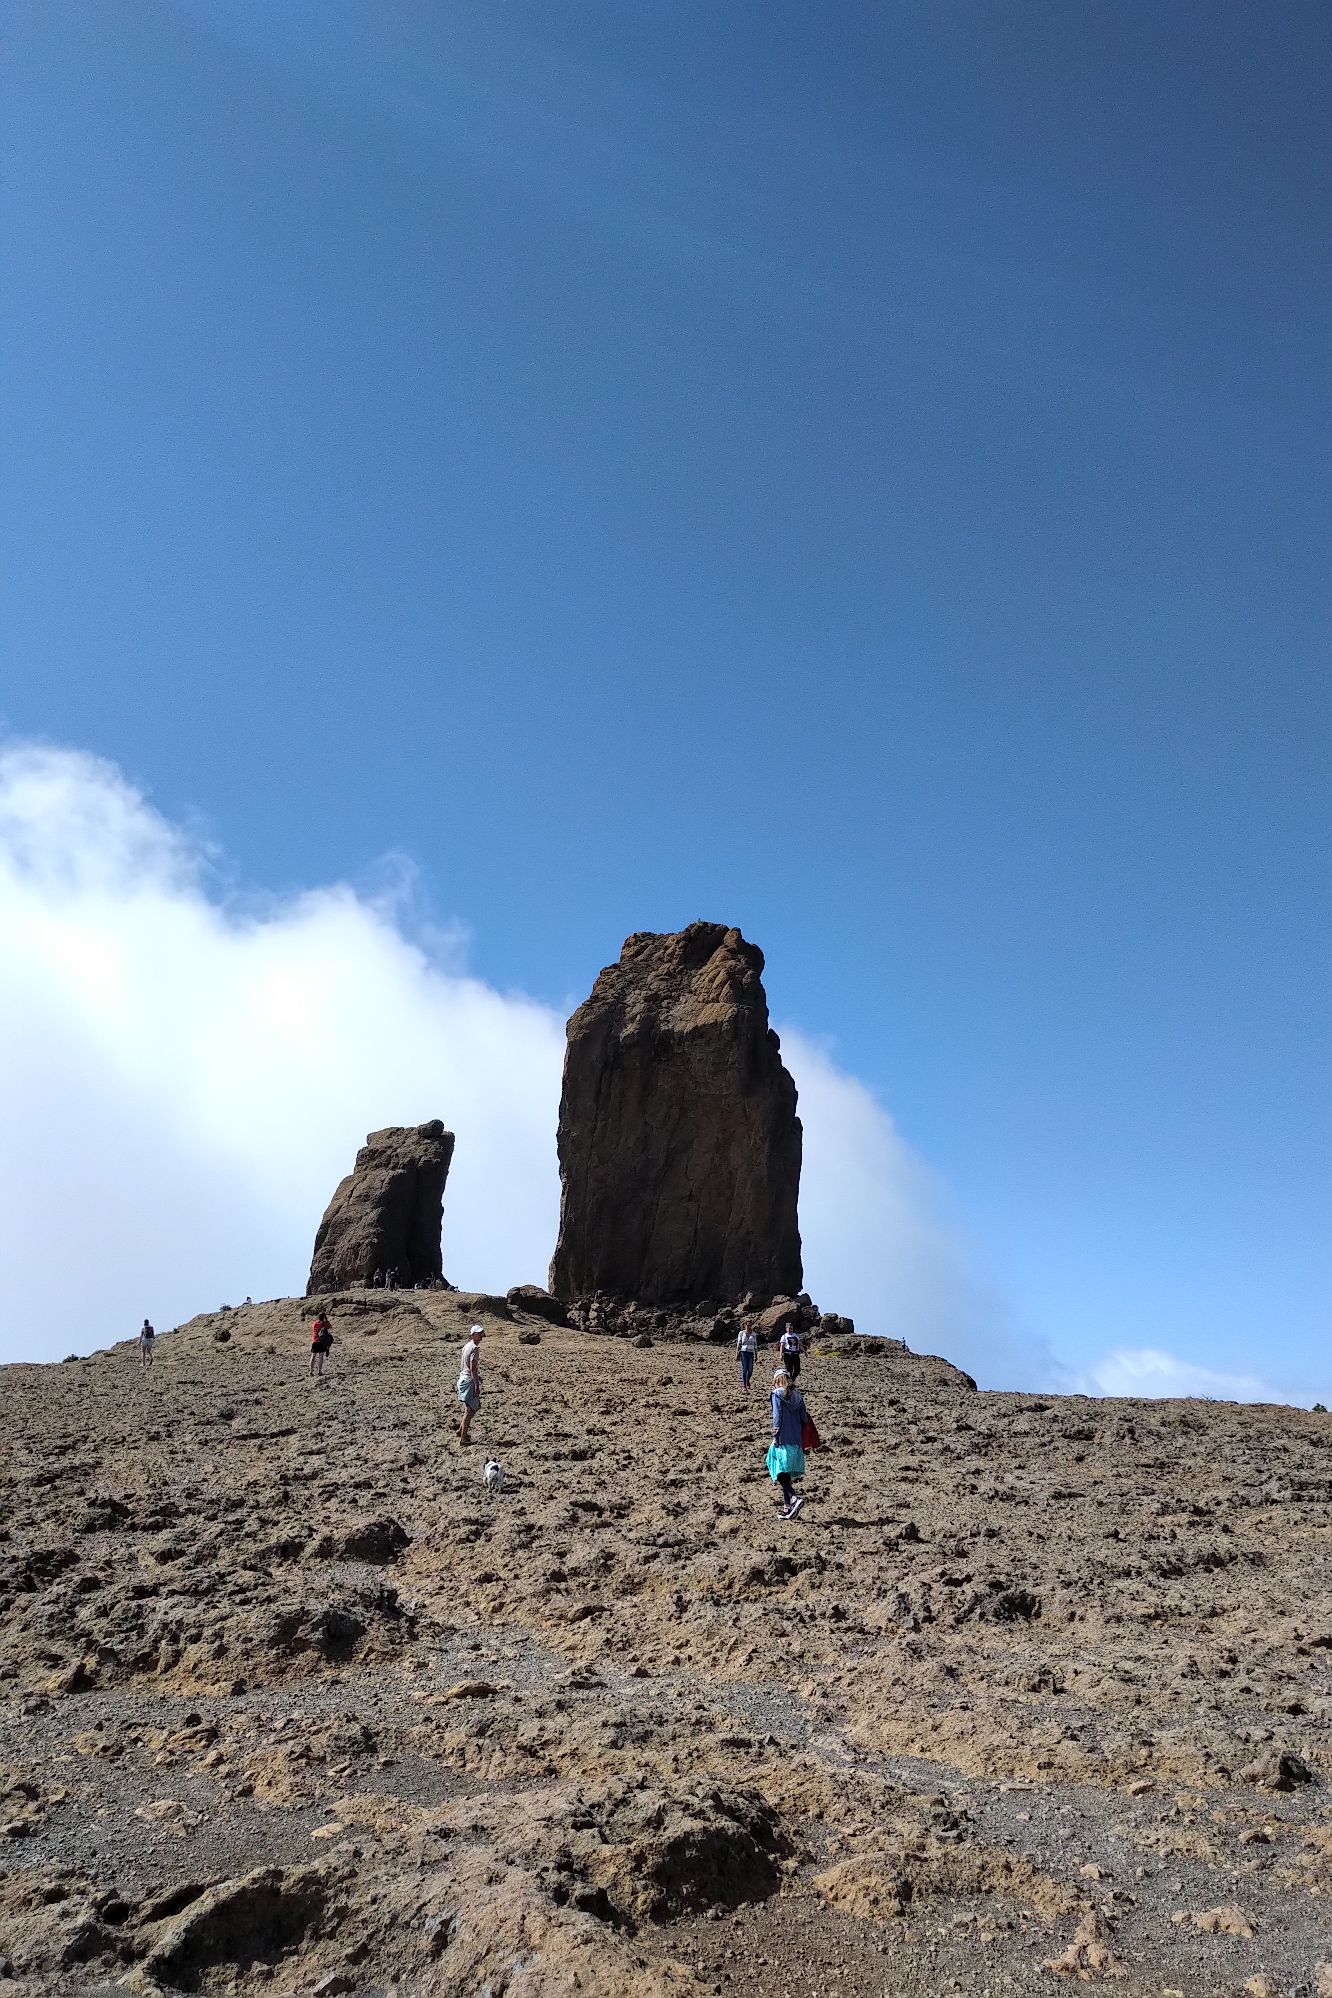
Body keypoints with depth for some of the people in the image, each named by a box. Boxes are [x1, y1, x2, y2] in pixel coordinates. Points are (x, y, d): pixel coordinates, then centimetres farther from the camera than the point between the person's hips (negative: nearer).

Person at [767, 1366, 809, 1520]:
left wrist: (775, 1437, -8)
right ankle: (787, 1507, 15)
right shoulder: (797, 1396, 10)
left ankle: (795, 1497, -24)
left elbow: (777, 1417, -13)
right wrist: (802, 1441, 17)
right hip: (796, 1441, 6)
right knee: (787, 1475, 14)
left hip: (783, 1440, -6)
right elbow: (804, 1418, 11)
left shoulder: (777, 1394, -6)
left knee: (780, 1474, -4)